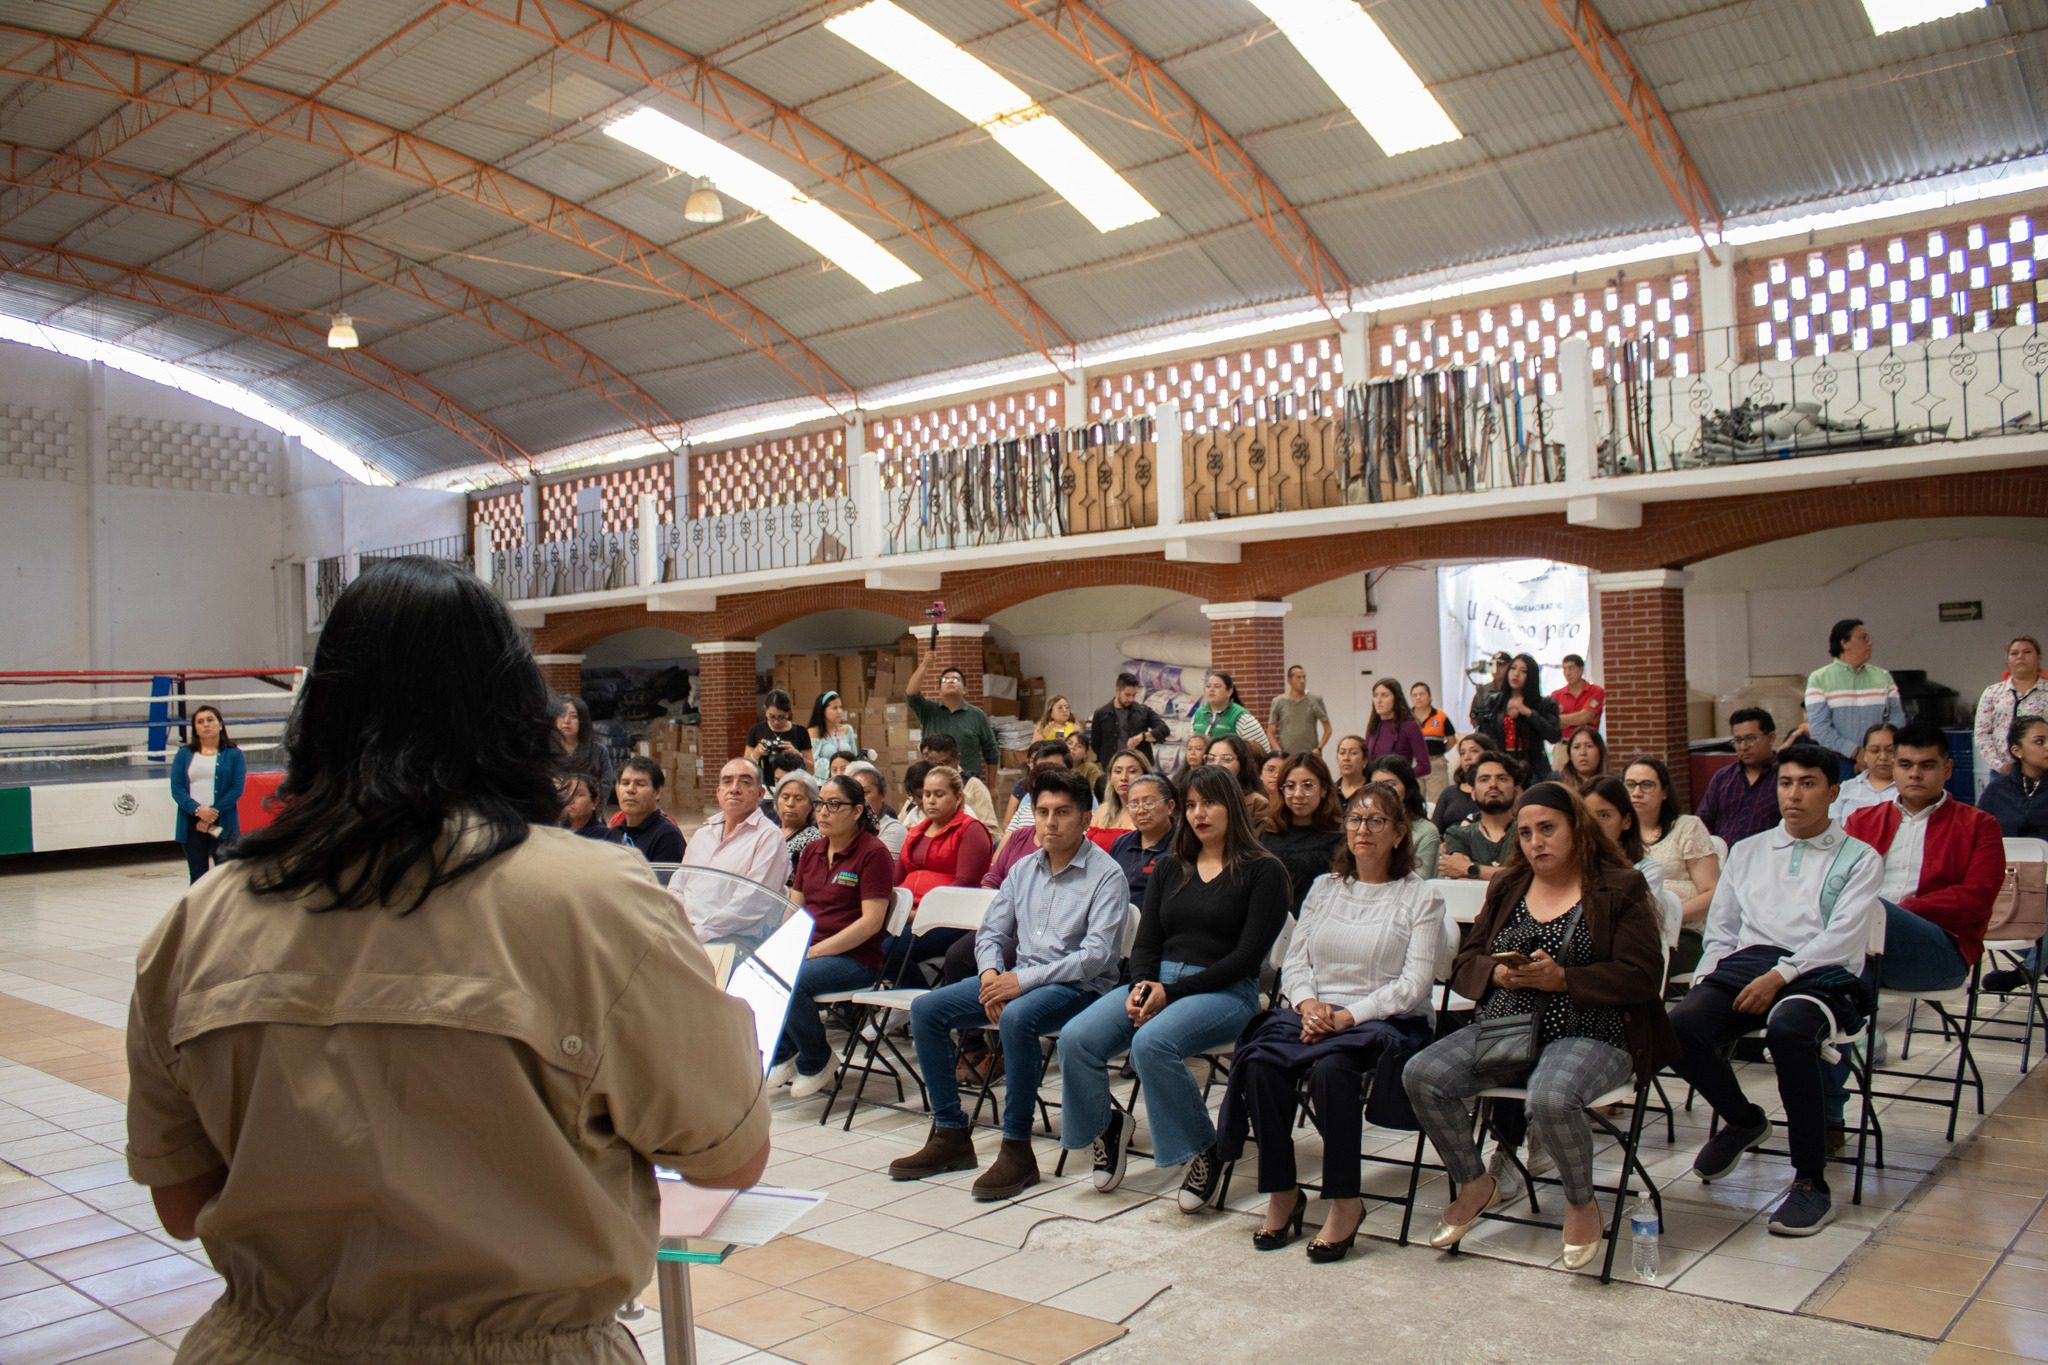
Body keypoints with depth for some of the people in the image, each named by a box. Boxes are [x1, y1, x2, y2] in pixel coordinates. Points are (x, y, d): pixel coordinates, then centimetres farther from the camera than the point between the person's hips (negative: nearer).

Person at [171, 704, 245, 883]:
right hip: (192, 824, 2)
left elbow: (237, 789, -5)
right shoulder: (184, 754, 8)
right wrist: (198, 810, -15)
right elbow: (176, 788, 0)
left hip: (222, 824, -2)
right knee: (197, 877, 8)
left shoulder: (234, 754, 2)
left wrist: (213, 812, -14)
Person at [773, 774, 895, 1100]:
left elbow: (870, 922, -15)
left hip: (855, 959, -6)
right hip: (808, 952, 7)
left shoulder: (873, 853, -8)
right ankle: (781, 1055, 4)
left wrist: (813, 951, -19)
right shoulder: (812, 850, 15)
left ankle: (816, 1062, -3)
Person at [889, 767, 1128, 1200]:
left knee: (1016, 1017, -38)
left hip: (1079, 986, -7)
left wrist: (1024, 980, -24)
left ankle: (1017, 1150, -24)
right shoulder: (1025, 869, 11)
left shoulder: (1105, 875, -9)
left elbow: (1096, 955, -19)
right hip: (1018, 977, 7)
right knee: (926, 1009, -6)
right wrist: (991, 973, -10)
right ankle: (951, 1135, 0)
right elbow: (990, 932, 13)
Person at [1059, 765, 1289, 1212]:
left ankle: (1204, 1151, -15)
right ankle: (1105, 1128, 5)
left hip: (1225, 991, -5)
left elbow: (1247, 955, -7)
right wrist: (1143, 985, -9)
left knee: (1151, 1042, -36)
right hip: (1157, 982, 5)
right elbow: (1146, 942, 15)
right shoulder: (1170, 868, 19)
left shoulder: (1263, 871, 1)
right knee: (1075, 1038, -22)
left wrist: (1174, 992, -14)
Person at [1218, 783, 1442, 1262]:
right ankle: (1281, 1193, -13)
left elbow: (1413, 984, -7)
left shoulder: (1421, 898, 3)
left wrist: (1346, 1017, -18)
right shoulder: (1324, 887, 17)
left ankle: (1346, 1201, -19)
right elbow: (1294, 962, 12)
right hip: (1313, 1013, 4)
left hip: (1386, 1022, -4)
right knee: (1261, 1061, -27)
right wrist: (1309, 1005, -9)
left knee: (1331, 1067, -36)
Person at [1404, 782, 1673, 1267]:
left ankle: (1582, 1203, -4)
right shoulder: (1506, 889, 17)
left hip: (1588, 1033, -5)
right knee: (1421, 1075, -17)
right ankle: (1474, 1184, 6)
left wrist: (1562, 979, -20)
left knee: (1550, 1099, -37)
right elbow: (1463, 966, 14)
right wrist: (1498, 973, -9)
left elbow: (1642, 977, -9)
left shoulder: (1620, 889, 0)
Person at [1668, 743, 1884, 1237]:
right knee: (1679, 1026, -27)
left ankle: (1811, 1182, -24)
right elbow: (1721, 929, 23)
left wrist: (1781, 975, -17)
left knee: (1788, 1030, -39)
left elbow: (1844, 934, -3)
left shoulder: (1859, 858, 12)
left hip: (1821, 973, -4)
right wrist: (1706, 980, 3)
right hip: (1745, 963, 4)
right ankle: (1742, 1119, 6)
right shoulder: (1747, 852, 26)